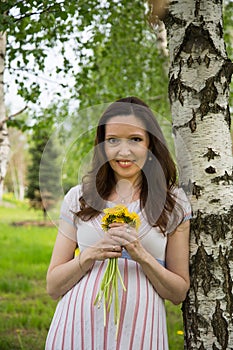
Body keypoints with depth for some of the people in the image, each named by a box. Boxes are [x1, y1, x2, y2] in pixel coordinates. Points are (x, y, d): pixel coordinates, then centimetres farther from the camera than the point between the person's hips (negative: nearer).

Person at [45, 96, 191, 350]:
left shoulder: (174, 202, 2)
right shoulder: (79, 197, 4)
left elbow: (179, 293, 3)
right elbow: (53, 287, 4)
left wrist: (141, 256, -13)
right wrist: (91, 254, -13)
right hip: (77, 327, 1)